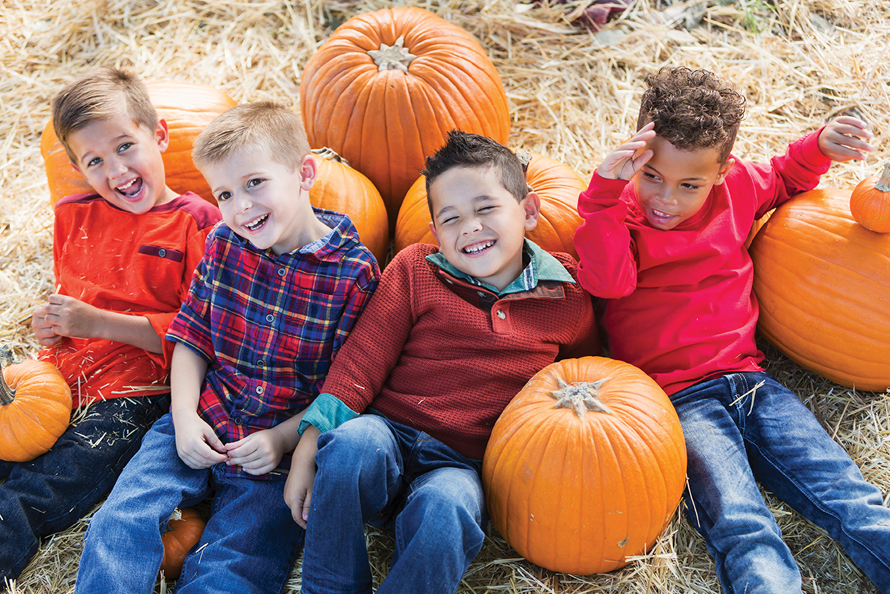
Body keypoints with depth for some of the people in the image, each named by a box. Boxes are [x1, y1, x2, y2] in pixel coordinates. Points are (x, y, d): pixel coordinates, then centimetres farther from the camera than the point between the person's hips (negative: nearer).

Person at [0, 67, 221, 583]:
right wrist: (53, 321, 6)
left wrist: (100, 322, -15)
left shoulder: (197, 222, -6)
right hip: (61, 377, 7)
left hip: (138, 392, -6)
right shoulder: (74, 215, 15)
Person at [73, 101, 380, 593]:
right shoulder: (223, 244, 4)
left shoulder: (354, 271, -11)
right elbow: (192, 338, 9)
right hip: (201, 427, 4)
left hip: (281, 449, -4)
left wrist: (283, 438, -15)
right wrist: (185, 418, -4)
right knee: (118, 523, -12)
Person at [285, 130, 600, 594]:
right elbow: (361, 362, 2)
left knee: (444, 511, -35)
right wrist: (308, 449, -6)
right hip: (389, 433, 1)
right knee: (351, 443, -34)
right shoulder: (415, 271, 5)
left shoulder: (567, 297, 6)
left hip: (463, 464, 0)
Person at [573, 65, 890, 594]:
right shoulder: (621, 212, 0)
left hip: (749, 380, 5)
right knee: (740, 527, -26)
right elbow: (607, 280, -19)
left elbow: (784, 178, 32)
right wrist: (606, 189, -24)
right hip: (679, 400, -4)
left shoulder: (735, 188, 10)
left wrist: (819, 146, 12)